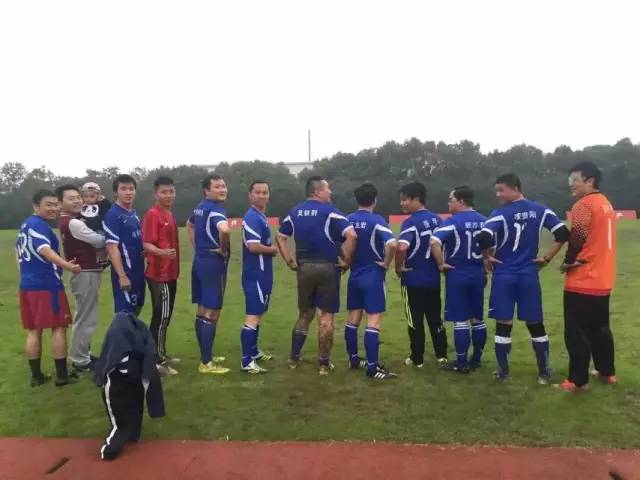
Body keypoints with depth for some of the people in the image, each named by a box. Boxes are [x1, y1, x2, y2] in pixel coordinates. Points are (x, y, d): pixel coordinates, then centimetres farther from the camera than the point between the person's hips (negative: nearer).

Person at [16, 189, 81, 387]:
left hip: (27, 285, 9)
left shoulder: (25, 225, 18)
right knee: (59, 327, -1)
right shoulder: (38, 224, -13)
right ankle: (62, 375, 2)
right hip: (47, 285, -9)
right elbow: (45, 250, -30)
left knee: (33, 330, 11)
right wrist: (67, 265, -42)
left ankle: (36, 376, 17)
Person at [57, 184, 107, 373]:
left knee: (85, 317, 19)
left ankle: (82, 355, 30)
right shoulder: (72, 223, -17)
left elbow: (90, 242, 13)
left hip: (89, 273, 10)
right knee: (86, 318, -3)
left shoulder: (72, 221, 15)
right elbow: (99, 240, -15)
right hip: (85, 274, -10)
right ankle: (80, 361, 6)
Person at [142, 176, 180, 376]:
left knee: (165, 316, 15)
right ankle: (156, 361, 1)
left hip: (170, 273, 9)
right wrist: (162, 252, -39)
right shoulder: (152, 214, -14)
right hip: (159, 274, -9)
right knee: (161, 316, -7)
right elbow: (146, 244, -19)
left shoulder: (169, 215, 14)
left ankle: (161, 354, 26)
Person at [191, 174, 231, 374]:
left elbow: (191, 224, 33)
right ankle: (206, 363, 3)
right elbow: (224, 229, -39)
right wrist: (224, 249, -20)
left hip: (200, 261, 10)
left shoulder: (199, 207, 12)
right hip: (213, 263, -10)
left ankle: (207, 356, 28)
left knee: (202, 311, 15)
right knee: (212, 314, -3)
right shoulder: (215, 208, -18)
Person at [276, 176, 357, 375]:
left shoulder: (294, 212, 9)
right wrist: (346, 261, -10)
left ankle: (294, 358, 24)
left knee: (304, 314, 19)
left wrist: (291, 262, 10)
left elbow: (280, 238, 10)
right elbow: (351, 235, -20)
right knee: (326, 316, 4)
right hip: (327, 268, -5)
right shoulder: (329, 211, -9)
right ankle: (324, 363, 11)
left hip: (304, 268, 5)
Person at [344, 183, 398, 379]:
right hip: (373, 276, -6)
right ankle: (372, 367, -2)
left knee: (353, 319, 15)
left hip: (355, 276, 6)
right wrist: (386, 263, -13)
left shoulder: (348, 220, 2)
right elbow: (392, 244, -28)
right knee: (374, 322, -3)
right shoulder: (377, 221, -14)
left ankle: (354, 359, 27)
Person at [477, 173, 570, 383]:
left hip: (504, 275, -3)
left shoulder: (501, 213, -11)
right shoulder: (540, 210, 2)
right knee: (536, 324, 13)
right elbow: (563, 234, -2)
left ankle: (503, 372, 15)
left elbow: (483, 238, -25)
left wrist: (488, 256, -6)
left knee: (503, 324, 7)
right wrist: (547, 258, 5)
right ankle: (544, 372, 21)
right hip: (529, 275, 3)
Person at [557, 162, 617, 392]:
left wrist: (568, 261, -2)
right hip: (602, 279, 9)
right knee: (600, 328, 20)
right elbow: (598, 239, 15)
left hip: (583, 280, -9)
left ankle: (578, 380, 5)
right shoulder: (605, 203, 14)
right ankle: (607, 372, 30)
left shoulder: (584, 204, -15)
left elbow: (577, 238, -19)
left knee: (576, 332, -1)